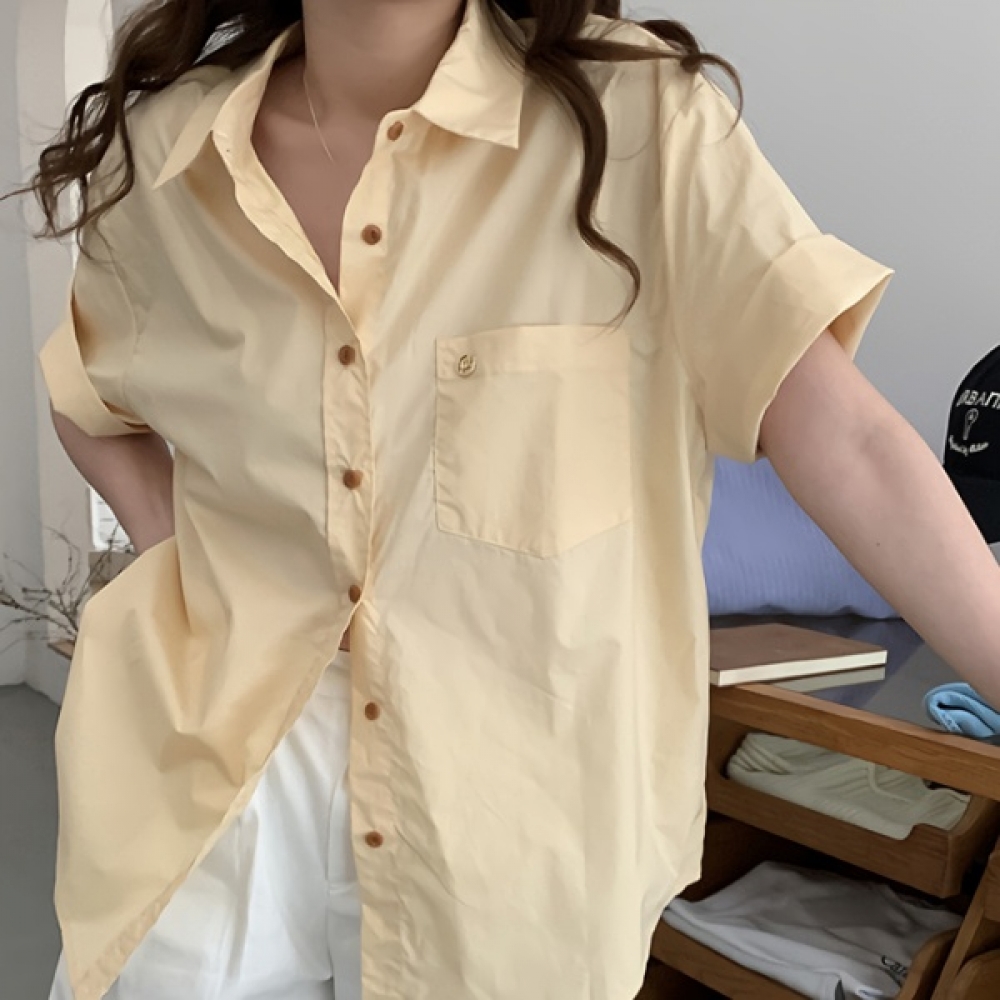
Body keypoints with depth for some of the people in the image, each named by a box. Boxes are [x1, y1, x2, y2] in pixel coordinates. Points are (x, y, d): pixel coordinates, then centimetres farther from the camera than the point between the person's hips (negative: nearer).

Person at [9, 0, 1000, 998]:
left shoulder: (637, 117, -12)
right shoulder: (157, 149, -3)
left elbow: (854, 446, -16)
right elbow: (91, 407, 15)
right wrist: (181, 568, 0)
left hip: (523, 797, -1)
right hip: (221, 781, 2)